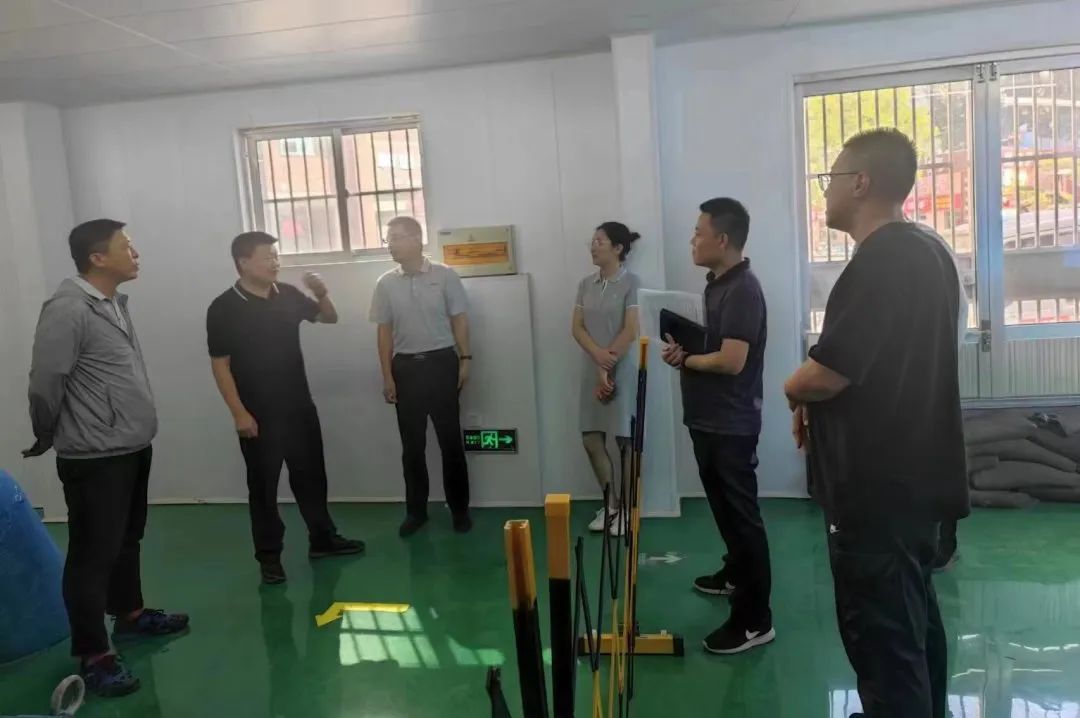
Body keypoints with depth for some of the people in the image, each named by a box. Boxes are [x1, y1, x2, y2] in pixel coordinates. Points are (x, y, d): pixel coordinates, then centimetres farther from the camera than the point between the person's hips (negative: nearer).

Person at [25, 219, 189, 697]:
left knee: (127, 540, 22)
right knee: (93, 554, 2)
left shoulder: (116, 303, 10)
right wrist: (49, 438, -2)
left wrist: (135, 434, 15)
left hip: (133, 448, 9)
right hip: (95, 458, -9)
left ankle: (130, 615, 40)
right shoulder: (67, 309, -19)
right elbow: (44, 383, -17)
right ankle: (92, 655, 14)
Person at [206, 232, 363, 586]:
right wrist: (239, 413, -15)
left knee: (311, 476, 15)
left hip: (300, 407, 5)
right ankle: (269, 556, 18)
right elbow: (220, 365, -11)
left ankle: (323, 539, 30)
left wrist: (322, 294, -8)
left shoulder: (288, 295, 2)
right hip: (259, 415, -5)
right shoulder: (224, 308, -11)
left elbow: (329, 318, 13)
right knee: (263, 485, 6)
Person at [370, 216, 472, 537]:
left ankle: (460, 508, 16)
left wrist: (465, 359, -7)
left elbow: (459, 320, 1)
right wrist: (387, 377, 2)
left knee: (451, 440, 4)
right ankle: (416, 510, 20)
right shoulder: (386, 284, 4)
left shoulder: (445, 275, -3)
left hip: (441, 363, -2)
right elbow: (384, 332, 6)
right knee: (412, 444, 8)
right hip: (405, 367, 2)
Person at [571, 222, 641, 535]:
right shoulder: (586, 284, 9)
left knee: (625, 442, 1)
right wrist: (598, 356, -13)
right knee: (591, 441, 7)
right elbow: (577, 328, 3)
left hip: (622, 370, -6)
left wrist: (608, 369, -11)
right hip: (593, 370, 6)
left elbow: (630, 332, -12)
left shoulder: (631, 282, -7)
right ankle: (611, 504, 23)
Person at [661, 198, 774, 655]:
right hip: (708, 419, 10)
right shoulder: (716, 284, 11)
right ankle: (735, 573, 43)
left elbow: (731, 360, -27)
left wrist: (684, 360, -11)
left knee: (742, 513, -3)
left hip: (732, 424, -10)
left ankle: (755, 620, 6)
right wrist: (684, 347, 0)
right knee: (722, 506, 24)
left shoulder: (742, 290, -20)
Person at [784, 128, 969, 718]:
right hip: (915, 474, 10)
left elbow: (825, 374, -26)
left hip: (877, 485, -10)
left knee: (881, 637, 2)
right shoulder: (926, 251, 11)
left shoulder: (878, 264, -21)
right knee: (913, 621, 24)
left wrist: (794, 391, -3)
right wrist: (816, 402, 10)